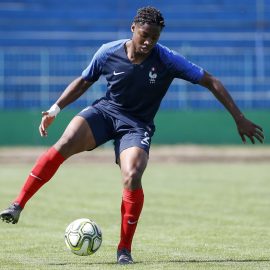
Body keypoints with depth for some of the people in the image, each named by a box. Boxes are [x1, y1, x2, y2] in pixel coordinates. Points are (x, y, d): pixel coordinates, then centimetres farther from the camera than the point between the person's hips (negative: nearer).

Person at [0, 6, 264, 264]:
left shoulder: (168, 60, -15)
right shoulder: (108, 53, -9)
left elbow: (210, 82, -9)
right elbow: (84, 81, 9)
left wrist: (239, 119, -10)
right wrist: (55, 109, 1)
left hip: (137, 125, -1)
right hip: (105, 110, 1)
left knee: (132, 177, -27)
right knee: (66, 143, -27)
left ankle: (124, 249, -9)